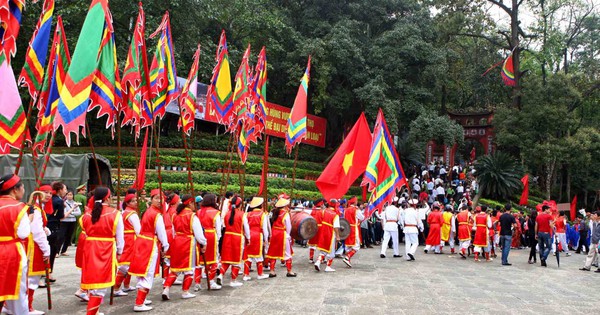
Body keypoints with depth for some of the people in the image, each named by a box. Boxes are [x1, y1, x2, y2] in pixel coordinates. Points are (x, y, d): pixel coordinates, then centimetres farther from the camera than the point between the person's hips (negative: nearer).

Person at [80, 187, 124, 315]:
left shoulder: (87, 215, 4)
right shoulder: (115, 214, -7)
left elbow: (87, 232, 4)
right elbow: (119, 237, -3)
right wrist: (119, 251, 9)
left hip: (90, 251, 5)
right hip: (106, 251, -4)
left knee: (92, 280, 17)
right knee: (100, 284, 1)